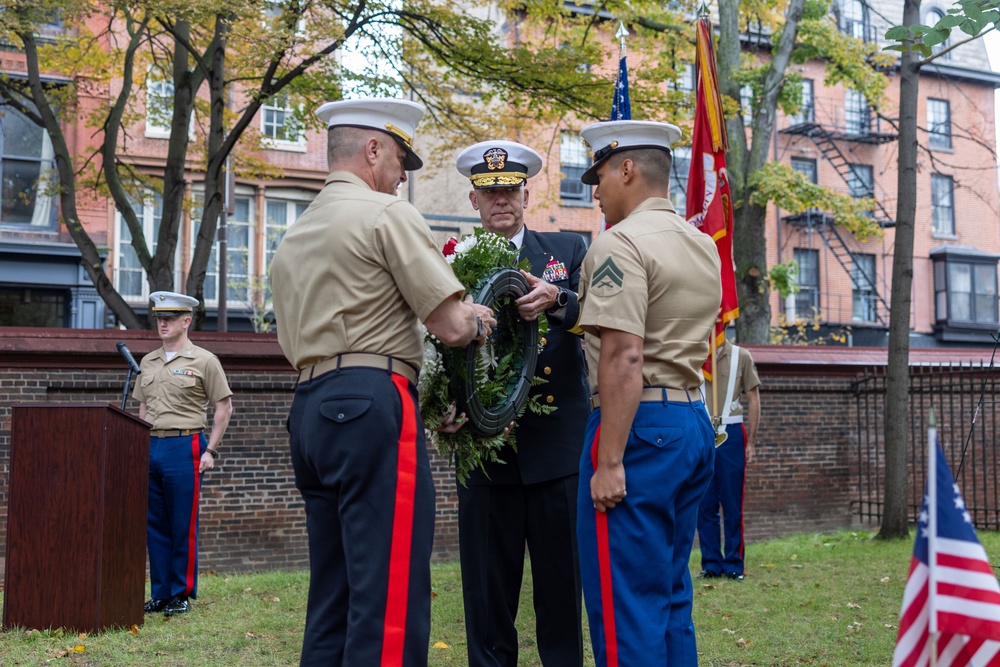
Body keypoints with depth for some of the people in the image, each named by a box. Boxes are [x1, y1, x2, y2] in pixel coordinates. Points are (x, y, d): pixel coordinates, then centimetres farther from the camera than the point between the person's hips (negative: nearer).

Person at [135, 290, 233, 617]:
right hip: (151, 449, 6)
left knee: (183, 527, 0)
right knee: (155, 526, 9)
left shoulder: (204, 361, -3)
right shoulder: (147, 362, 14)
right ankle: (160, 593, 17)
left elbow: (223, 408, -2)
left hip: (185, 448, -5)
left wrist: (210, 451, -7)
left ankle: (182, 594, 10)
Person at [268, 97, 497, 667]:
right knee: (391, 597, -8)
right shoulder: (388, 213, -4)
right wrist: (478, 322, 13)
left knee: (333, 596, 13)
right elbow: (452, 326, -10)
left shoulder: (293, 239, 21)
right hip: (371, 405, -9)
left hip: (310, 408, 9)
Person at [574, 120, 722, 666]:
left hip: (641, 423, -9)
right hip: (694, 421, 9)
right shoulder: (704, 246, 15)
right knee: (670, 594, 16)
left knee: (625, 602, -3)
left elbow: (624, 357, -20)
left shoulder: (621, 242, -12)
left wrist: (610, 462, -20)